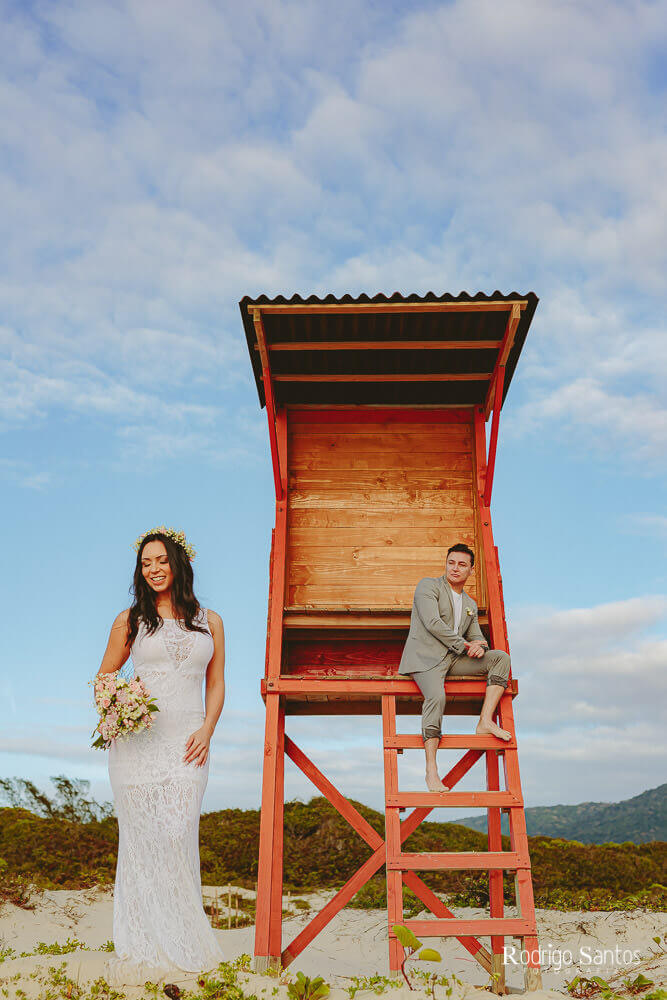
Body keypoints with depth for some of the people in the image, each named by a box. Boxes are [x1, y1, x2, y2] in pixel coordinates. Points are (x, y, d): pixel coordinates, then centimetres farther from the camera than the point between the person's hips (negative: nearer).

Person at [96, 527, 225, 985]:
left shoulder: (210, 621, 11)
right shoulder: (130, 620, 7)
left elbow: (217, 685, 12)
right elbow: (104, 678, 14)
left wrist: (206, 731, -3)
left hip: (188, 739, 1)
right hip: (138, 740, 0)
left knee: (179, 835, -5)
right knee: (142, 836, 0)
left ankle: (181, 942, 9)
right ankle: (145, 947, 11)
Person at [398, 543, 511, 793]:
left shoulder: (470, 604, 23)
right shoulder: (428, 585, 2)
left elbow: (476, 636, 20)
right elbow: (432, 623, -11)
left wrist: (479, 646, -6)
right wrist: (464, 645, -11)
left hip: (454, 659, 7)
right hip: (426, 656, -7)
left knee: (500, 657, -9)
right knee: (437, 696, -33)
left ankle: (485, 722, -18)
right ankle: (431, 771, -30)